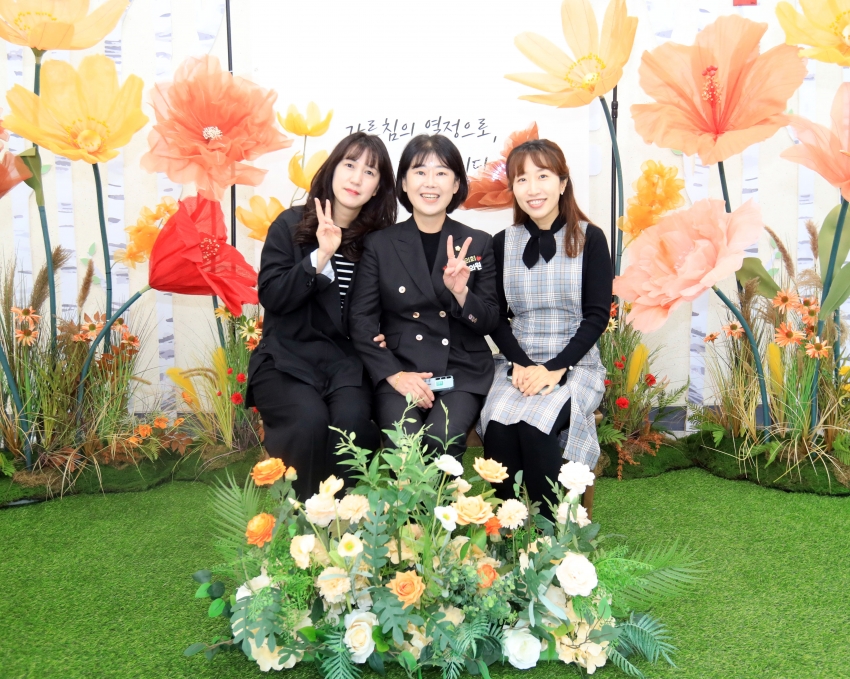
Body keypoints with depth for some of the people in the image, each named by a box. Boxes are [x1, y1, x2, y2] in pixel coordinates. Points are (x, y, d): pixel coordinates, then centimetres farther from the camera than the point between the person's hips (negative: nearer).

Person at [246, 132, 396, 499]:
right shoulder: (291, 224, 1)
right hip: (287, 357, -1)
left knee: (353, 419, -28)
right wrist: (320, 257, -18)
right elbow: (271, 296, -8)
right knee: (309, 419, -29)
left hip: (345, 359, 2)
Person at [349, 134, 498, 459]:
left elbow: (489, 322, 8)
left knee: (443, 439, -27)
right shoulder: (379, 244, 6)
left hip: (461, 372, 1)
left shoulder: (478, 243, 8)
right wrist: (393, 374, -12)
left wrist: (461, 292, -14)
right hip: (398, 369, 0)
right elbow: (362, 319, 2)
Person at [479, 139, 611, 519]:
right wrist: (520, 364, -10)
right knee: (498, 423, -27)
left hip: (574, 365, -2)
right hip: (517, 365, 2)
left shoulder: (590, 239, -1)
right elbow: (496, 318, 7)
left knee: (534, 422, -29)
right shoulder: (502, 243, 7)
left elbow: (597, 316, -4)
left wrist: (555, 369, -15)